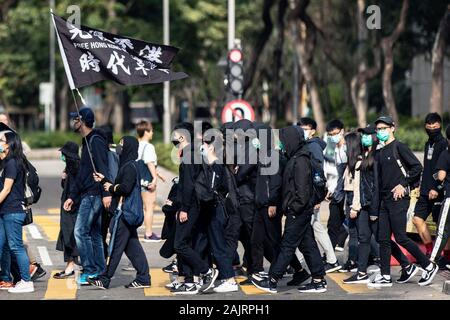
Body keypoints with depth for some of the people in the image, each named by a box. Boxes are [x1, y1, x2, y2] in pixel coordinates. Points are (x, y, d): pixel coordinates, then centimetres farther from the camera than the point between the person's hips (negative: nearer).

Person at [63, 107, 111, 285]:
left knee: (81, 231, -11)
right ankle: (99, 272, 14)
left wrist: (106, 193, -28)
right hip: (88, 195, 10)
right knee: (94, 233, 11)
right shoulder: (87, 142, 19)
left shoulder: (96, 141, -12)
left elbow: (103, 169, -22)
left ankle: (90, 271, -8)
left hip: (94, 195, -10)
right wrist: (72, 196, 23)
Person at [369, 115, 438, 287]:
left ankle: (429, 266, 4)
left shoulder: (399, 147, -7)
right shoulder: (380, 153, 16)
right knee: (383, 239, 5)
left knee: (400, 237, -8)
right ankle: (385, 277, 9)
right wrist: (376, 203, 15)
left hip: (398, 198, -8)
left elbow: (417, 167, -13)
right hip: (384, 200, 8)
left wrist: (403, 185, -14)